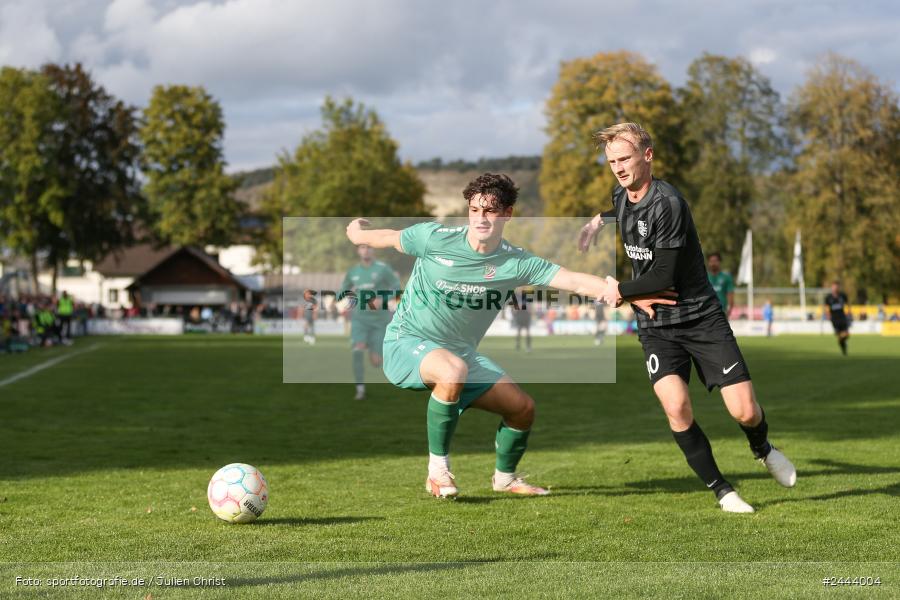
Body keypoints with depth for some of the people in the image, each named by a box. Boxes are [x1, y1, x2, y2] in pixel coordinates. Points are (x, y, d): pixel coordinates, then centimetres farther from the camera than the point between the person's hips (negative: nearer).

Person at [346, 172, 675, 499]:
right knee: (454, 369, -39)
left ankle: (504, 477, 33)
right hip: (407, 341, -5)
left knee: (522, 407, 3)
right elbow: (389, 238, 1)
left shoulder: (516, 262, -9)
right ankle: (437, 467, -23)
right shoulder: (435, 238, -18)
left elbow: (576, 281, -15)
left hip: (460, 351, 5)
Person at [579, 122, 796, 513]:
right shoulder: (621, 197, 5)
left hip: (701, 316, -5)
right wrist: (598, 221, 16)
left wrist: (620, 290, -7)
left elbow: (664, 277, -21)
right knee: (676, 406, -21)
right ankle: (722, 491, -5)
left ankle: (763, 450, 28)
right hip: (656, 326, 5)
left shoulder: (667, 203, -20)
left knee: (745, 412, -10)